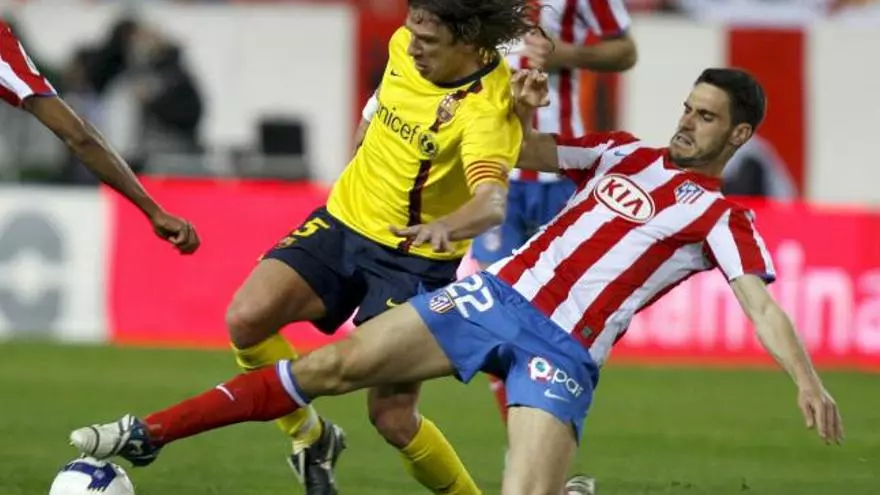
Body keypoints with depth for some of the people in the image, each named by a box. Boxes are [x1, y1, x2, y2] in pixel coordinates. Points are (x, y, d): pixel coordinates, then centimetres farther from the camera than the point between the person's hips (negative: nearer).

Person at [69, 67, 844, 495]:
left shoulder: (721, 218, 0)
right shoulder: (626, 154, 15)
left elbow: (761, 304, -13)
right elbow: (528, 154, 23)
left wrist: (806, 378, -30)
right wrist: (522, 111, 0)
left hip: (562, 352, -4)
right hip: (498, 294, 4)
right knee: (333, 366, -4)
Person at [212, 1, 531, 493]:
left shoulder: (485, 107, -27)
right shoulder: (404, 47, -6)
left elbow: (492, 203, -44)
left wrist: (446, 226, -63)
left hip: (416, 258, -6)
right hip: (345, 220, 6)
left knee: (393, 416, -10)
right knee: (247, 318, -16)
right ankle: (311, 438, 9)